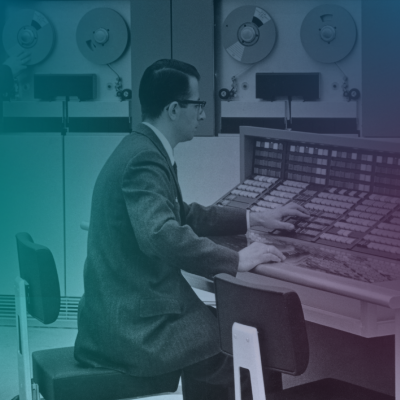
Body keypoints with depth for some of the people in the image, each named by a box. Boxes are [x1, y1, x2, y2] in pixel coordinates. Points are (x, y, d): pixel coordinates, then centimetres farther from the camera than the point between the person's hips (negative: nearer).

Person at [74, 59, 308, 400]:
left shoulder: (143, 148, 11)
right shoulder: (145, 159, -19)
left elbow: (185, 215, 23)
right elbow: (162, 236, -33)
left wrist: (254, 219, 21)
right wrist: (236, 261, -23)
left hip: (125, 310, 10)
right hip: (133, 325, -10)